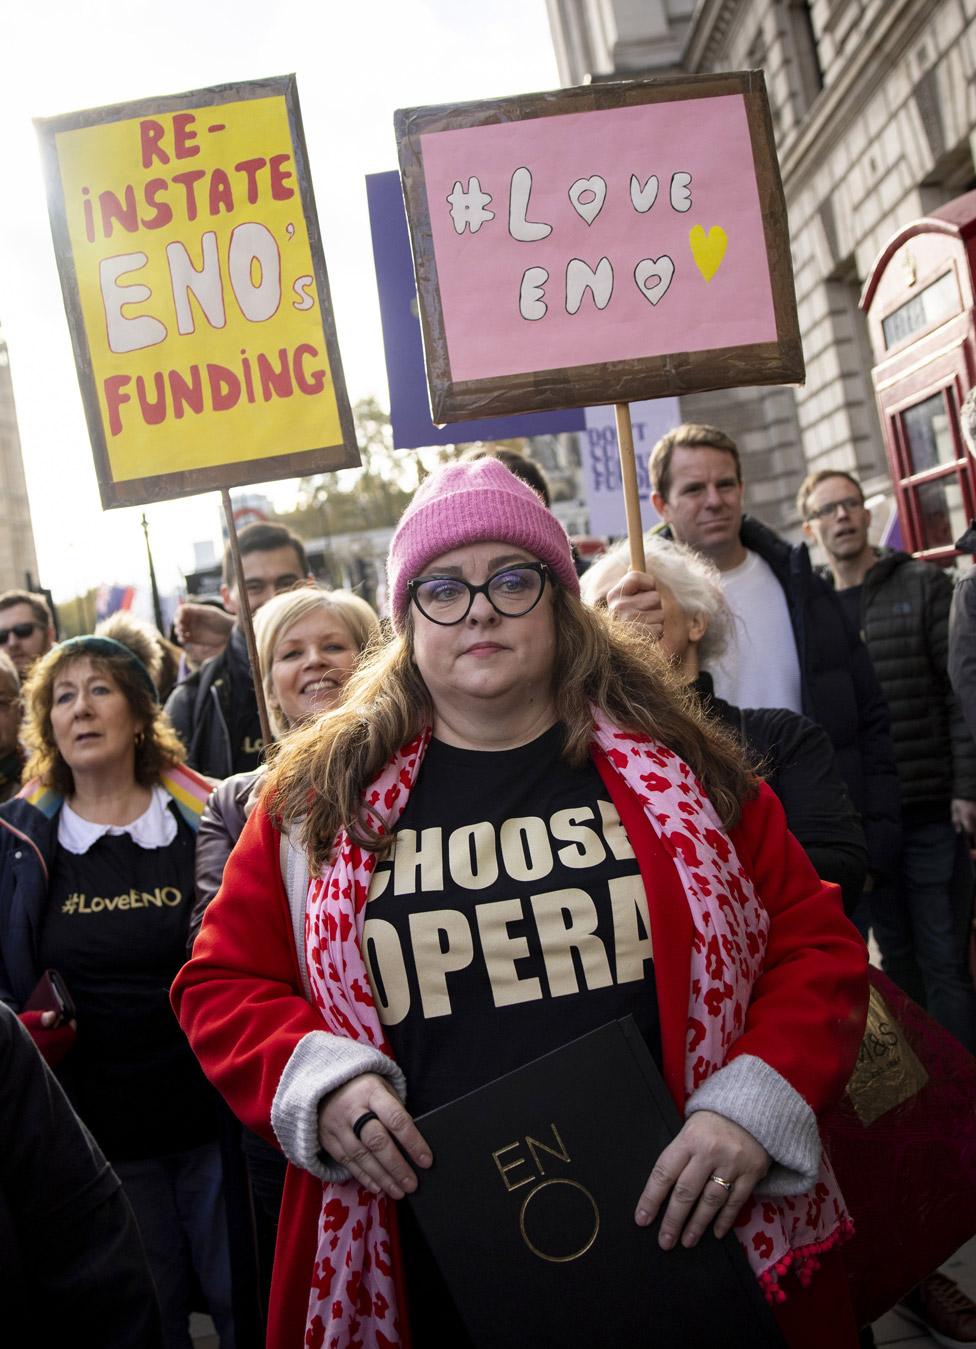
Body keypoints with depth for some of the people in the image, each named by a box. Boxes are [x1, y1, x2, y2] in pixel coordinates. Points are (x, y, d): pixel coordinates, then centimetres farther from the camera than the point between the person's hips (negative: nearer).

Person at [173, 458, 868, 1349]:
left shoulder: (674, 767, 0)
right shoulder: (322, 796, 1)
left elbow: (815, 942, 3)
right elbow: (224, 983, 6)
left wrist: (755, 1104, -12)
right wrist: (317, 1078, -12)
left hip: (689, 1242, 1)